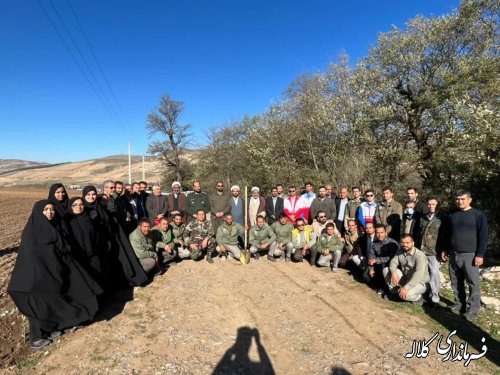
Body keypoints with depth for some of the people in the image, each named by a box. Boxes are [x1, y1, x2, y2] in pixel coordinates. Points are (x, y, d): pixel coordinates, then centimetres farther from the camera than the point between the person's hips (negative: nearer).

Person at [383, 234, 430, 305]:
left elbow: (419, 274, -36)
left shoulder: (419, 255, -26)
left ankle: (419, 298, 1)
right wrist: (393, 273, -31)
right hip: (405, 278, 6)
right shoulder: (400, 251, -4)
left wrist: (406, 287, -44)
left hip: (420, 283, -6)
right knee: (386, 270, -9)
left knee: (405, 294, -34)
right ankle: (394, 292, 4)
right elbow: (393, 262, -7)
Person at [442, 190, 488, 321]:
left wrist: (480, 254, -12)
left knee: (473, 283, -1)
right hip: (454, 254, 6)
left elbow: (483, 236, -7)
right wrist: (445, 249, 15)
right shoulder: (452, 215, 12)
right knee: (456, 282, 11)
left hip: (470, 255, -5)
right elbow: (448, 234, 19)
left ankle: (473, 310, 7)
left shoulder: (478, 215, -4)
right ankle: (459, 304, 24)